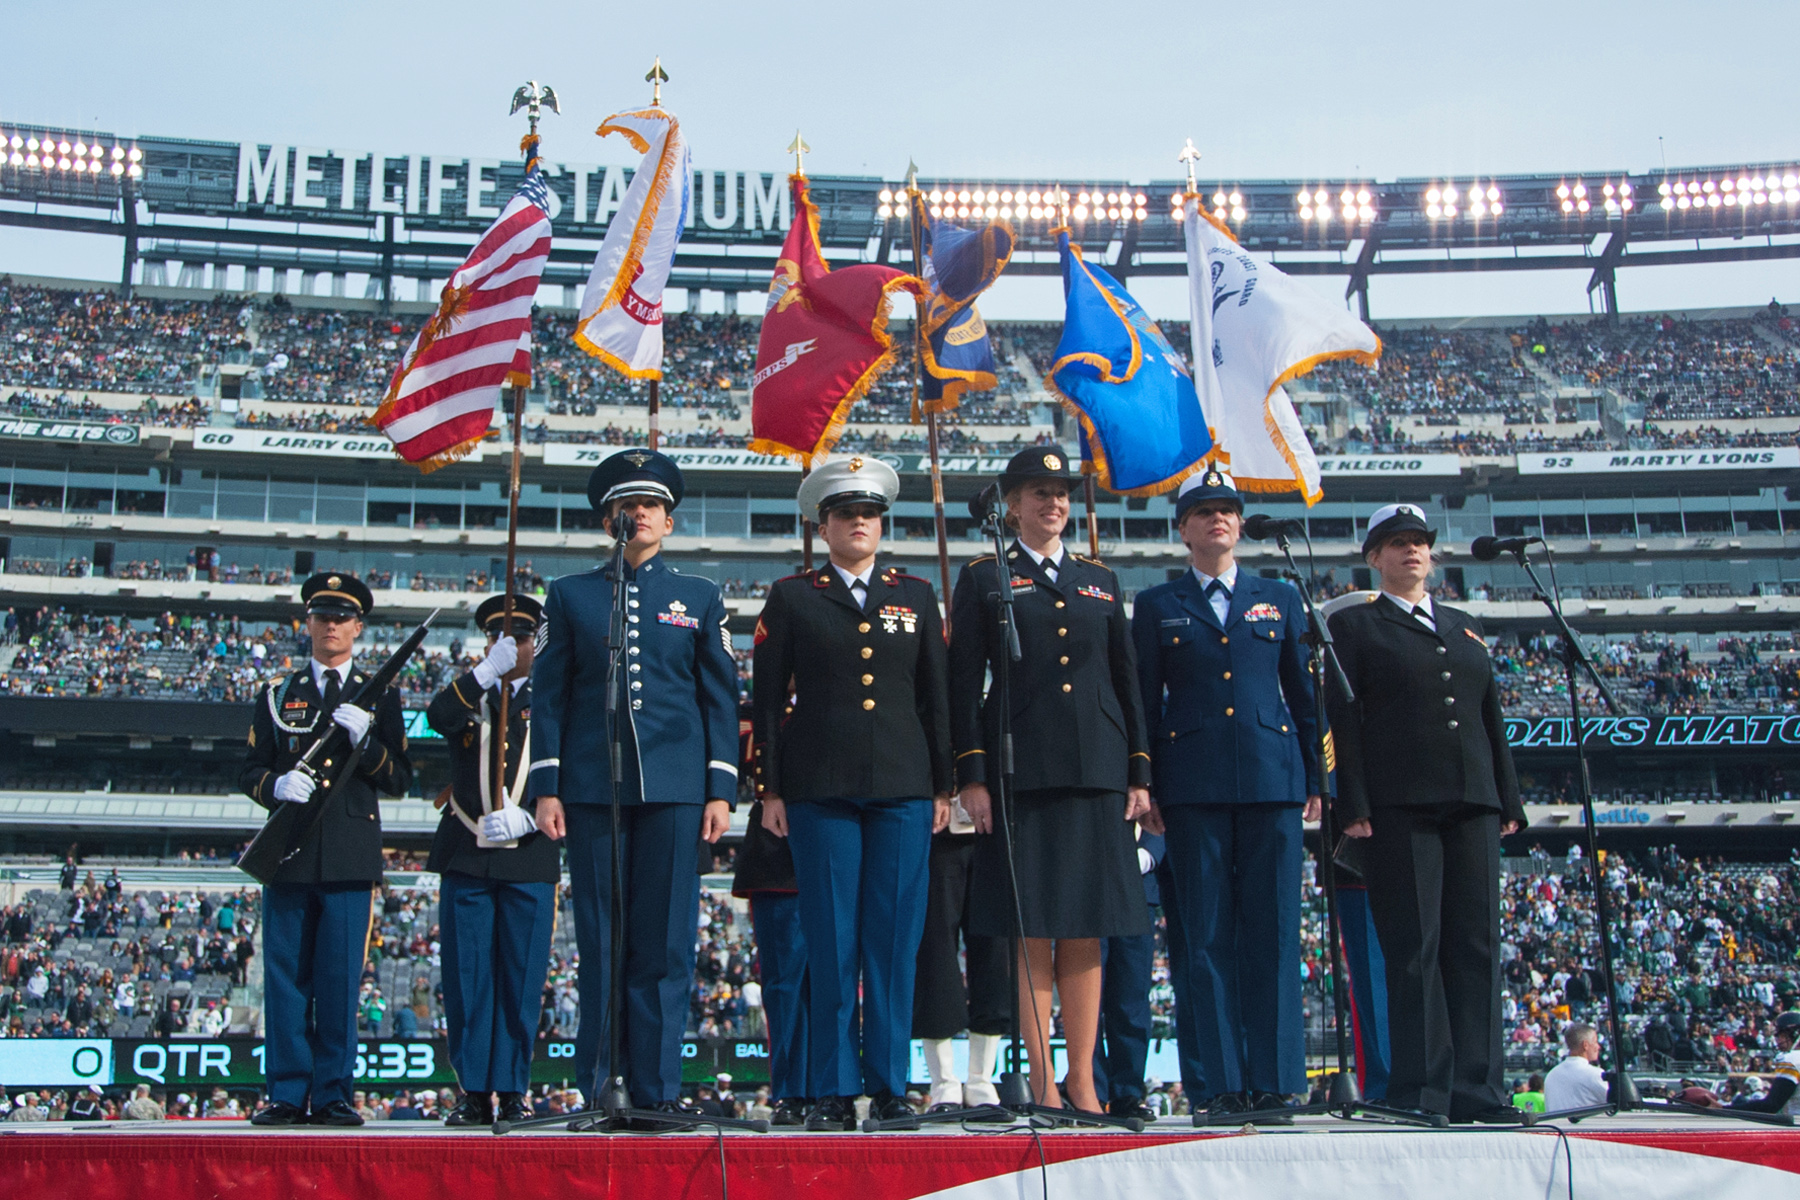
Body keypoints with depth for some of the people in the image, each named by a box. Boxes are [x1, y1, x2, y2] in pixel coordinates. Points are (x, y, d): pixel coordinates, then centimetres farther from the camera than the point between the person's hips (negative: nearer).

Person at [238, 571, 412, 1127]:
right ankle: (287, 1095, 7)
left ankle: (332, 1096, 4)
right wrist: (277, 784, -11)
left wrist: (365, 740, -10)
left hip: (351, 856, -1)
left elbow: (400, 781, 7)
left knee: (340, 979, -2)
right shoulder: (277, 693, 16)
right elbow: (249, 772, 11)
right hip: (290, 852, 1)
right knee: (286, 976, 1)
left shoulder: (380, 697, 13)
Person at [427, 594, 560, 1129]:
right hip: (466, 859, 1)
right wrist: (487, 671, -22)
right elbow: (438, 717, -11)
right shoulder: (468, 697, 14)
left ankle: (513, 1093, 7)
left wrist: (524, 819, -12)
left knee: (521, 979, 0)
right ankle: (473, 1093, 7)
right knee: (466, 978, 1)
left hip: (530, 861, -1)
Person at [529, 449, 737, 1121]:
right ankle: (596, 1090, 8)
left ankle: (657, 1089, 4)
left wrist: (720, 790, 1)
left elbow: (720, 699, 9)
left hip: (674, 788, 0)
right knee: (600, 944, 2)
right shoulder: (571, 596, 12)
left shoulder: (701, 599, 13)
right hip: (593, 787, 0)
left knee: (666, 942, -1)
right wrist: (546, 787, 0)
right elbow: (548, 695, 8)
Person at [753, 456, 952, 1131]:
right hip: (820, 790, -1)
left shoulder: (916, 596, 14)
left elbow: (936, 695, 14)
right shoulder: (791, 598, 9)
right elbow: (767, 699, 7)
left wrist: (944, 784, 8)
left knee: (895, 940, 1)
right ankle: (833, 1092, 6)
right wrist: (769, 788, 0)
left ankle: (889, 1088, 9)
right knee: (830, 942, -1)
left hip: (903, 789, 2)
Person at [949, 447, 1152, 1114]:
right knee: (1032, 930, -2)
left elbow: (1126, 680, 16)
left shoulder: (1100, 582, 17)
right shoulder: (984, 580, 6)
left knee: (1086, 930, 3)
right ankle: (1041, 1079, 5)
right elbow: (965, 683, 1)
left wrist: (1139, 774, 9)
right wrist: (972, 776, -7)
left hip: (1096, 772, 3)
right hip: (1021, 774, -3)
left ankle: (1083, 1078, 9)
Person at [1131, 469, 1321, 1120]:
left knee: (1272, 932, -1)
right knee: (1206, 936, -2)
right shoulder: (1157, 606, 11)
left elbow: (1303, 694, 15)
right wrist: (1145, 787, 2)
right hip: (1194, 786, -1)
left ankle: (1272, 1082, 5)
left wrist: (1313, 778, 8)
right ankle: (1215, 1085, 3)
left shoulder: (1279, 598, 16)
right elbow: (1146, 702, 9)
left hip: (1272, 779, 1)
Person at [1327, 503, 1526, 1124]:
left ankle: (1475, 1088, 4)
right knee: (1415, 948, -7)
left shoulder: (1465, 627, 23)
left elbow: (1492, 718, 21)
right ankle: (1422, 1090, -3)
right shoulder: (1354, 625, 8)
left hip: (1472, 803, 5)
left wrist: (1508, 800, 12)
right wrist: (1354, 806, -10)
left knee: (1477, 945, 1)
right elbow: (1343, 719, -1)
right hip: (1400, 805, -5)